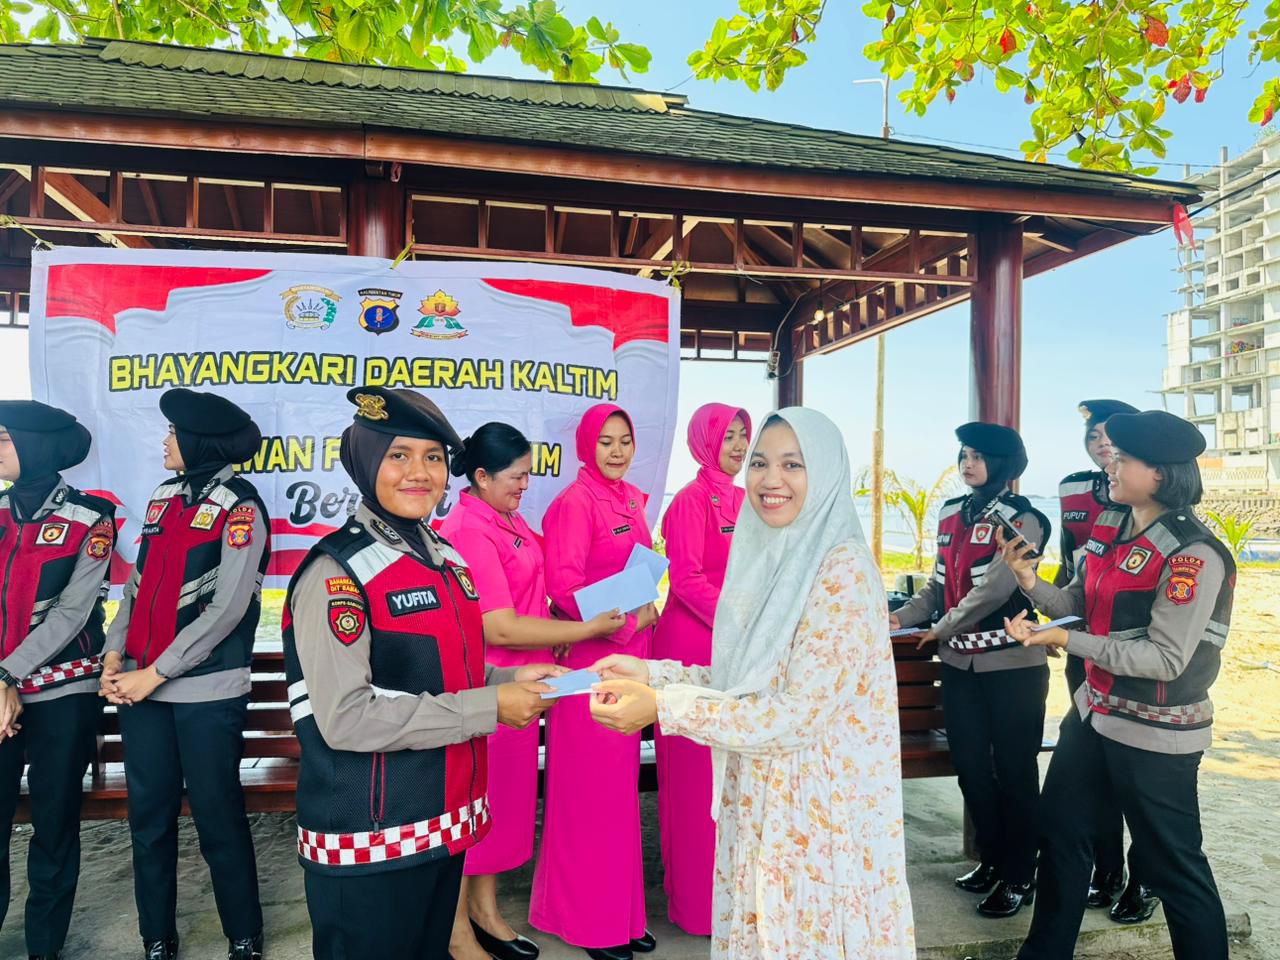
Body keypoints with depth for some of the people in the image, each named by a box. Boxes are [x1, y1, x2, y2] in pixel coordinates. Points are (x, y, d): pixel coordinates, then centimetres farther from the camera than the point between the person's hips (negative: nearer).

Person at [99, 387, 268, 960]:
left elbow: (228, 609, -14)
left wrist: (154, 674, -13)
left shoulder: (239, 505, -9)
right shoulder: (164, 497, 11)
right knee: (149, 816, 12)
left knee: (217, 818, 4)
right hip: (140, 688, 6)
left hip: (205, 691, -6)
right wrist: (114, 655, 0)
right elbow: (139, 583, 14)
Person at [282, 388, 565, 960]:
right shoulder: (335, 574, -18)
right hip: (368, 841, -7)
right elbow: (345, 719, -24)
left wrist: (509, 680, -1)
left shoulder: (447, 560, 6)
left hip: (444, 822, 7)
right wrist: (489, 707, -21)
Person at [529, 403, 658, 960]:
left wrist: (646, 608, 4)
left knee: (621, 782, 16)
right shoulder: (576, 502, -12)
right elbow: (563, 583, -19)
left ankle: (619, 906, 30)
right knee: (590, 787, 3)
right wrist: (623, 619, -16)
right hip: (591, 654, -8)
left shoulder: (632, 498, 12)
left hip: (632, 651, 8)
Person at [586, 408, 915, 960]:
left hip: (819, 811, -7)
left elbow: (800, 711, -23)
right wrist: (652, 674, -3)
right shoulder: (765, 559, 5)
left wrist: (664, 707, -22)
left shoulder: (843, 569, -20)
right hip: (758, 806, 7)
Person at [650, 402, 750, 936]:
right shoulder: (692, 501, -11)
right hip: (695, 640, -7)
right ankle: (696, 891, 18)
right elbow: (687, 579, -16)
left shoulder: (743, 501, 12)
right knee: (697, 765, 3)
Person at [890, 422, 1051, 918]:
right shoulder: (951, 514, 10)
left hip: (1012, 664, -6)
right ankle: (992, 859, 32)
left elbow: (996, 588, -19)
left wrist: (942, 629, -12)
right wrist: (904, 616, -1)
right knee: (970, 767, 14)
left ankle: (1020, 875, 21)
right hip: (959, 663, 6)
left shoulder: (1022, 520, -10)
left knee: (1014, 770, 5)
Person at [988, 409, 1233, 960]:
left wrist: (1067, 642, -28)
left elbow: (1165, 659, -25)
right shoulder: (1110, 527, 2)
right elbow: (1080, 603, 7)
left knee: (1171, 864, 9)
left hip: (1155, 734, -8)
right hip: (1093, 712, 8)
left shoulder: (1194, 555, -22)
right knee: (1061, 835, 20)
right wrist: (1029, 580, -11)